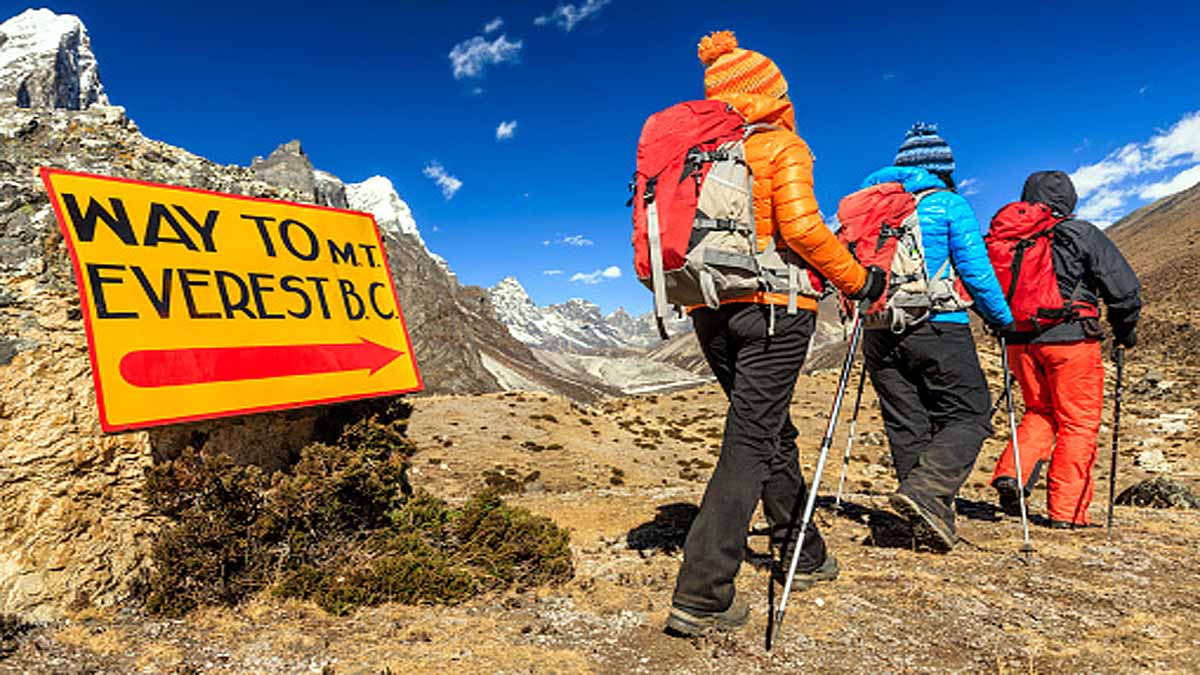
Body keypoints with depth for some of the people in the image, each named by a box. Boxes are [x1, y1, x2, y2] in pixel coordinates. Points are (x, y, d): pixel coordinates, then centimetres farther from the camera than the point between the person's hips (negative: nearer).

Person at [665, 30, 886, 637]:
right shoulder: (783, 146, -2)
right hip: (773, 308, -6)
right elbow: (800, 227, -15)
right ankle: (700, 597, -9)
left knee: (773, 433, 19)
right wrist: (857, 280, -5)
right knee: (750, 442, -6)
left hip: (711, 311, 7)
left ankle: (804, 557, 34)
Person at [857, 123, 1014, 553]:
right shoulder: (950, 204, 0)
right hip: (937, 328, -5)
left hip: (881, 332, 5)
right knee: (968, 414, 3)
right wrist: (1001, 318, 8)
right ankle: (926, 491, -17)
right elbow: (975, 269, -4)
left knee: (906, 424, 9)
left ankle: (927, 523, 13)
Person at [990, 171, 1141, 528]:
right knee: (1078, 424, 5)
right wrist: (1125, 331, 12)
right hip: (1070, 338, -4)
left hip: (1020, 340, 4)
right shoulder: (1083, 234, -2)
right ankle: (1066, 511, 6)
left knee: (1039, 413, 20)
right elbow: (1124, 287, -2)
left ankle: (1010, 474, 0)